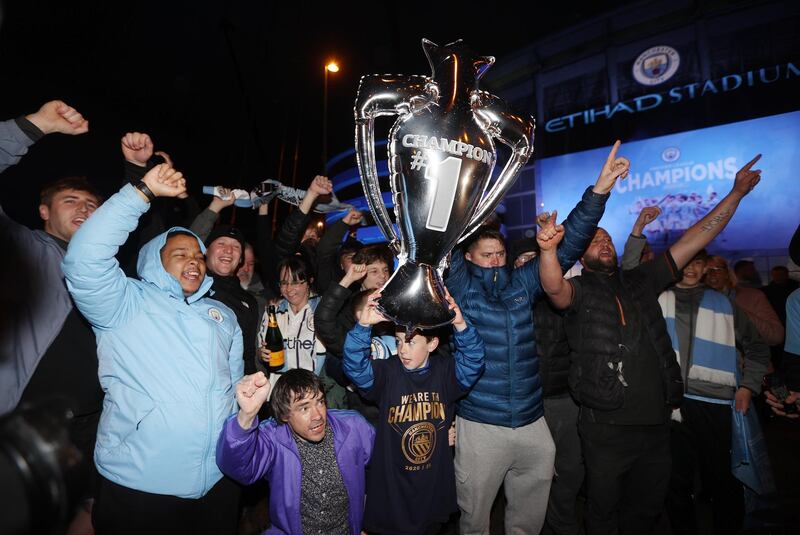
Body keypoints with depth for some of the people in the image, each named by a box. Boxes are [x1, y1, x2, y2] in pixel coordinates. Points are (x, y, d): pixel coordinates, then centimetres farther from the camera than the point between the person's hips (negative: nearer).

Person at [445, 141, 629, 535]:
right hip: (479, 426, -3)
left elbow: (567, 245, 2)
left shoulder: (522, 283, 4)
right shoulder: (459, 285, -4)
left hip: (533, 424, 3)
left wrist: (599, 190, -5)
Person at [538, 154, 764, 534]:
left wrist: (737, 192, 7)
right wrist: (548, 247, -48)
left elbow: (693, 240, 9)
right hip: (606, 427, -5)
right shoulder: (578, 291, -5)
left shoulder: (640, 282, 9)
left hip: (656, 422, 5)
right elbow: (554, 287, -28)